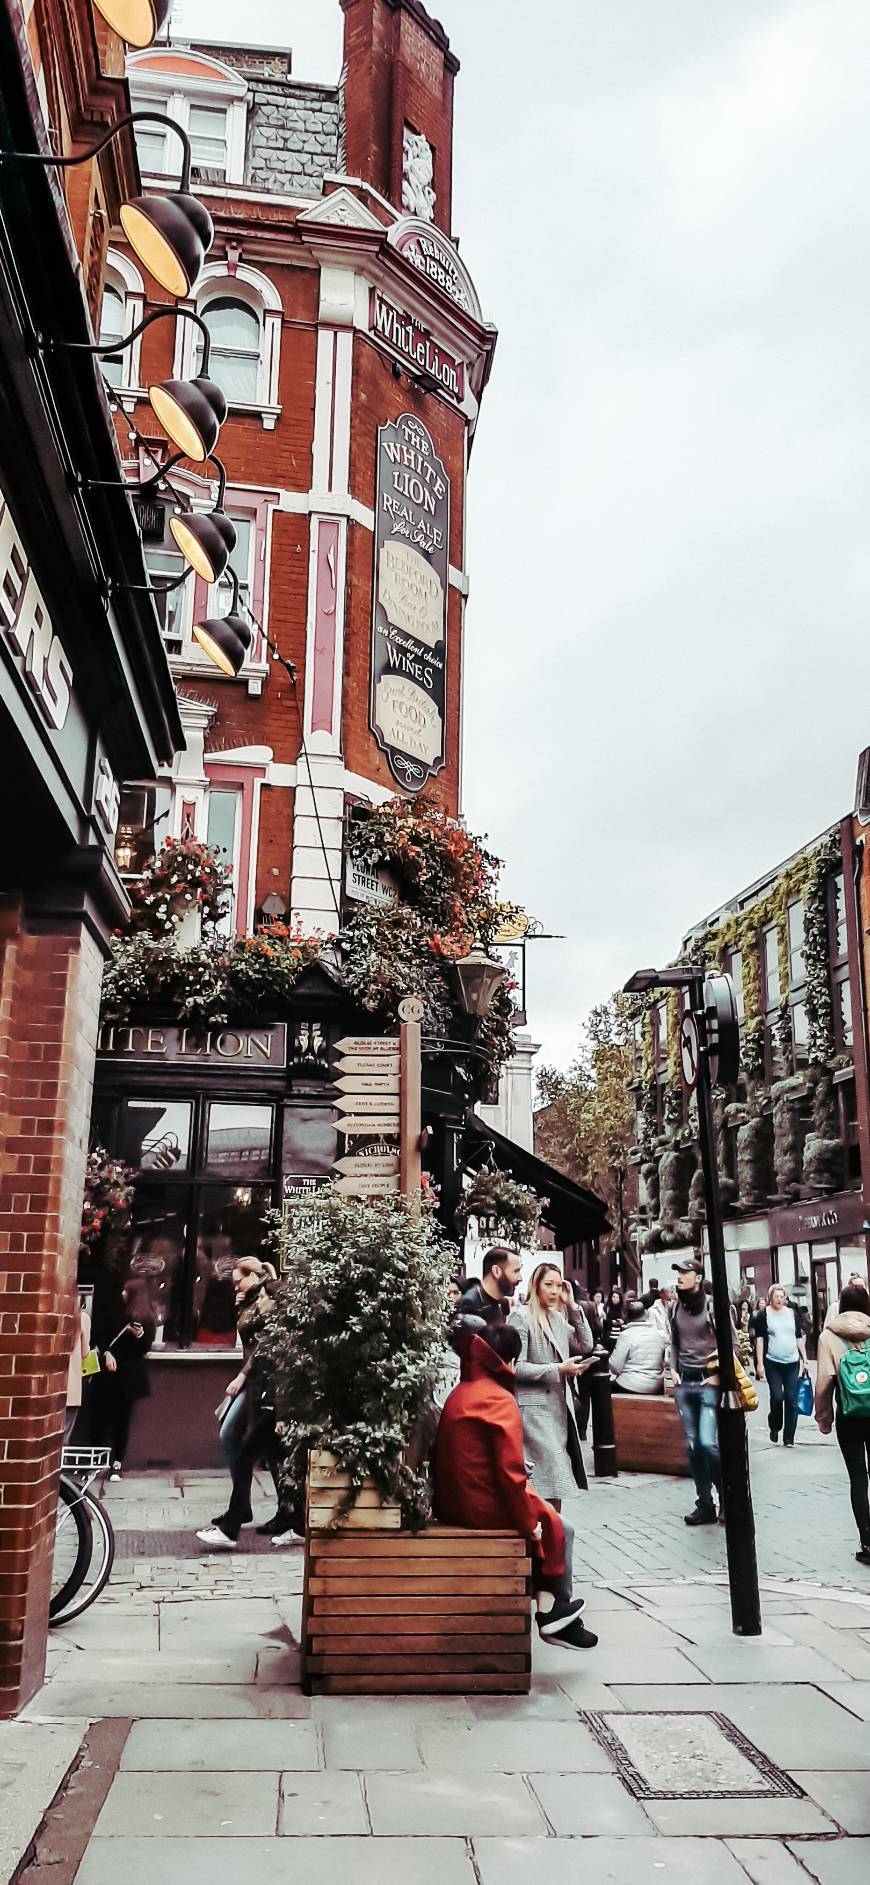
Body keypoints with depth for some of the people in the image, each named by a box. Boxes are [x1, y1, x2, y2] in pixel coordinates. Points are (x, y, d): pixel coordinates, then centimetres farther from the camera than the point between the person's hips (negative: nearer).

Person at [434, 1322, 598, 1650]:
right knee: (557, 1528, 15)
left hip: (454, 1505, 8)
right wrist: (528, 1523, -8)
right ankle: (557, 1612, 22)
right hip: (486, 1510, -8)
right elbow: (510, 1472, -20)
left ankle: (555, 1610, 19)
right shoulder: (500, 1401, -17)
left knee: (546, 1521, 21)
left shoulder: (459, 1394, 8)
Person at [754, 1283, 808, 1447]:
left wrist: (805, 1360, 8)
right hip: (773, 1363, -3)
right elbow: (759, 1339, -3)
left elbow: (800, 1338, 13)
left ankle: (789, 1438, 8)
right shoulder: (764, 1315, -1)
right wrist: (759, 1363, -7)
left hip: (793, 1363, 3)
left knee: (792, 1400, 0)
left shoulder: (793, 1313, 8)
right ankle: (774, 1427, 17)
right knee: (777, 1397, -10)